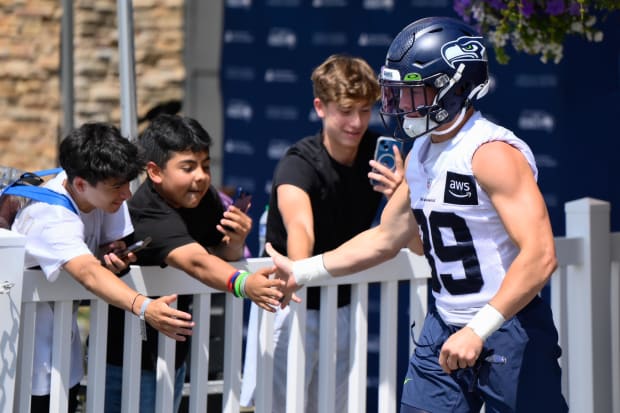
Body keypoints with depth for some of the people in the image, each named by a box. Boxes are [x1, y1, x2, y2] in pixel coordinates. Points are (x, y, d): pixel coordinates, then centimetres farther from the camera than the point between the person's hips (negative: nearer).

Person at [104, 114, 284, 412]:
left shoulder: (205, 198, -3)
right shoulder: (150, 218, -28)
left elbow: (219, 254, 7)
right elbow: (196, 262, -44)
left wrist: (235, 242, -16)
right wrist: (243, 284, -61)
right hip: (127, 359, -8)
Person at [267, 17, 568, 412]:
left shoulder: (492, 153, -18)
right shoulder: (421, 155, 9)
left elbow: (539, 256, -25)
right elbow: (386, 238, 21)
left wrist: (478, 331, -29)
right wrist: (302, 272, 18)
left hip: (506, 332, -8)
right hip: (445, 328, 8)